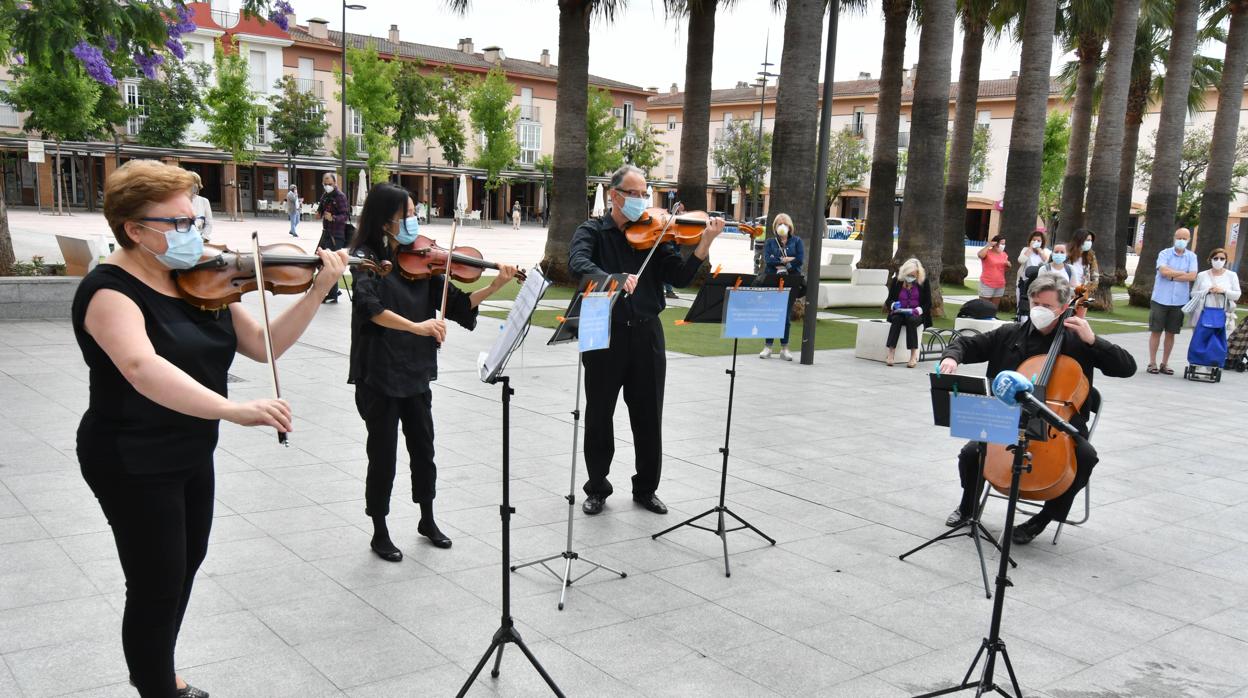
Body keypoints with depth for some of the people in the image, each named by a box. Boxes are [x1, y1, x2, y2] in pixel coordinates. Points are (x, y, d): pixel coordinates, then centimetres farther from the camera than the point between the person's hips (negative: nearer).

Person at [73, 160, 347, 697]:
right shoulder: (109, 289, -21)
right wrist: (232, 409, -53)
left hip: (192, 455, 8)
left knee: (186, 567, 23)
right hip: (134, 465, -8)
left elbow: (265, 345, -1)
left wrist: (317, 291, -13)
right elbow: (143, 368, -41)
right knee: (158, 587, 2)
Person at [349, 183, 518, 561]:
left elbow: (457, 304, 0)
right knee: (383, 454, 5)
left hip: (416, 373, 5)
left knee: (423, 450, 16)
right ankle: (380, 533, 23)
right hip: (378, 375, -5)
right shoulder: (366, 259, -11)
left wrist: (495, 286, -13)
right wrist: (415, 326, -40)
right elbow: (370, 306, -30)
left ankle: (427, 520, 36)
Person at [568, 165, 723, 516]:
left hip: (646, 333, 2)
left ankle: (646, 488, 25)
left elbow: (680, 276, -3)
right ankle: (597, 488, 25)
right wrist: (613, 279, -39)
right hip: (604, 333, -2)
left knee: (649, 417, 9)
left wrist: (705, 242, -17)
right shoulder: (592, 231, 0)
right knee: (599, 415, 9)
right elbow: (578, 263, -21)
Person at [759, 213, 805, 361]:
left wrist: (779, 262, -6)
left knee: (786, 315, 2)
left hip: (791, 283, 0)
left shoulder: (796, 241, 12)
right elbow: (767, 259, -5)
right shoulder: (770, 242, 12)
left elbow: (800, 259, -4)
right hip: (772, 282, 0)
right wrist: (787, 260, -8)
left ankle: (784, 348, 8)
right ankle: (768, 347, 4)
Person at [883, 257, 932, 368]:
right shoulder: (896, 280, 2)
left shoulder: (923, 282, 0)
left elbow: (928, 303, 0)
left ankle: (914, 356, -38)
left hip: (917, 314, -1)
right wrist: (894, 305, -16)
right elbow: (890, 300, 7)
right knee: (896, 319, -33)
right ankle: (891, 354, -40)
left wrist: (917, 310, -18)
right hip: (899, 312, 1)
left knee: (911, 320, -35)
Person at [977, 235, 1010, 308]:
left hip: (1000, 285, 6)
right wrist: (988, 245, -21)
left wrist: (1008, 265, -2)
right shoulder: (987, 253, -8)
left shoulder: (1004, 254, 12)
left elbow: (1006, 268, 21)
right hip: (987, 284, -6)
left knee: (995, 308, 10)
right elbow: (980, 255, -33)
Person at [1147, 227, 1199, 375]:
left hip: (1179, 301, 2)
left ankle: (1164, 363, 17)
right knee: (1156, 331, 1)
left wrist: (1172, 276, -10)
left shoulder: (1192, 256, 6)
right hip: (1160, 299, -2)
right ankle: (1152, 363, 8)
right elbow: (1163, 271, -16)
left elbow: (1192, 276, -7)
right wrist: (1182, 273, -8)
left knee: (1171, 333, 8)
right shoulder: (1164, 253, 0)